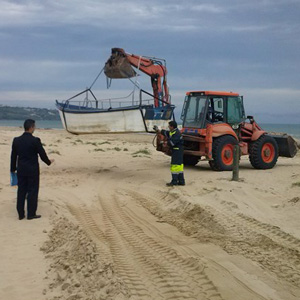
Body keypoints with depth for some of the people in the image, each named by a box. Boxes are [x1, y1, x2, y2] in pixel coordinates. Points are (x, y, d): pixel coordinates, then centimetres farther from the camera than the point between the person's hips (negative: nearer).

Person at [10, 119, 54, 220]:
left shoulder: (16, 140, -1)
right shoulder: (35, 140, -15)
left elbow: (13, 156, 6)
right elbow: (42, 154, -9)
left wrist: (13, 168, 18)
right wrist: (49, 162, 11)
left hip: (21, 170, 5)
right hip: (32, 170, -5)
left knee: (21, 191, 11)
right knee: (32, 191, 5)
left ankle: (21, 214, 17)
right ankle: (31, 214, 9)